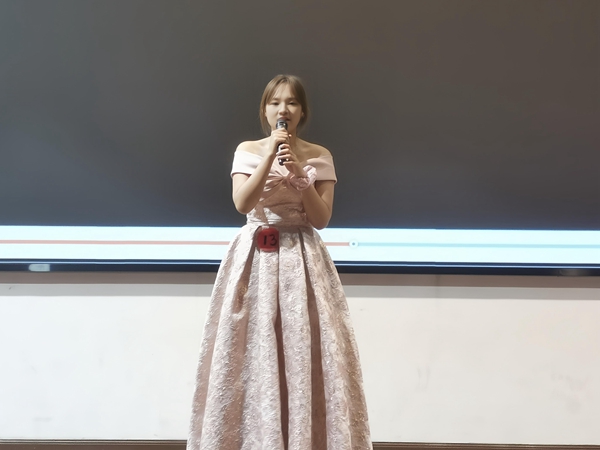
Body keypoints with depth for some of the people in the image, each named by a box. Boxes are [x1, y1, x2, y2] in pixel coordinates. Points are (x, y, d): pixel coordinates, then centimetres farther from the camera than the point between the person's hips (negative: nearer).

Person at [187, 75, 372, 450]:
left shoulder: (319, 156, 4)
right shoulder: (248, 150, 4)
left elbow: (321, 219, -2)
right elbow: (242, 204, -10)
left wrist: (298, 173, -13)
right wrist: (270, 155, -14)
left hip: (302, 258, 0)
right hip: (254, 256, 0)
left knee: (306, 347, -3)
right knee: (251, 347, 0)